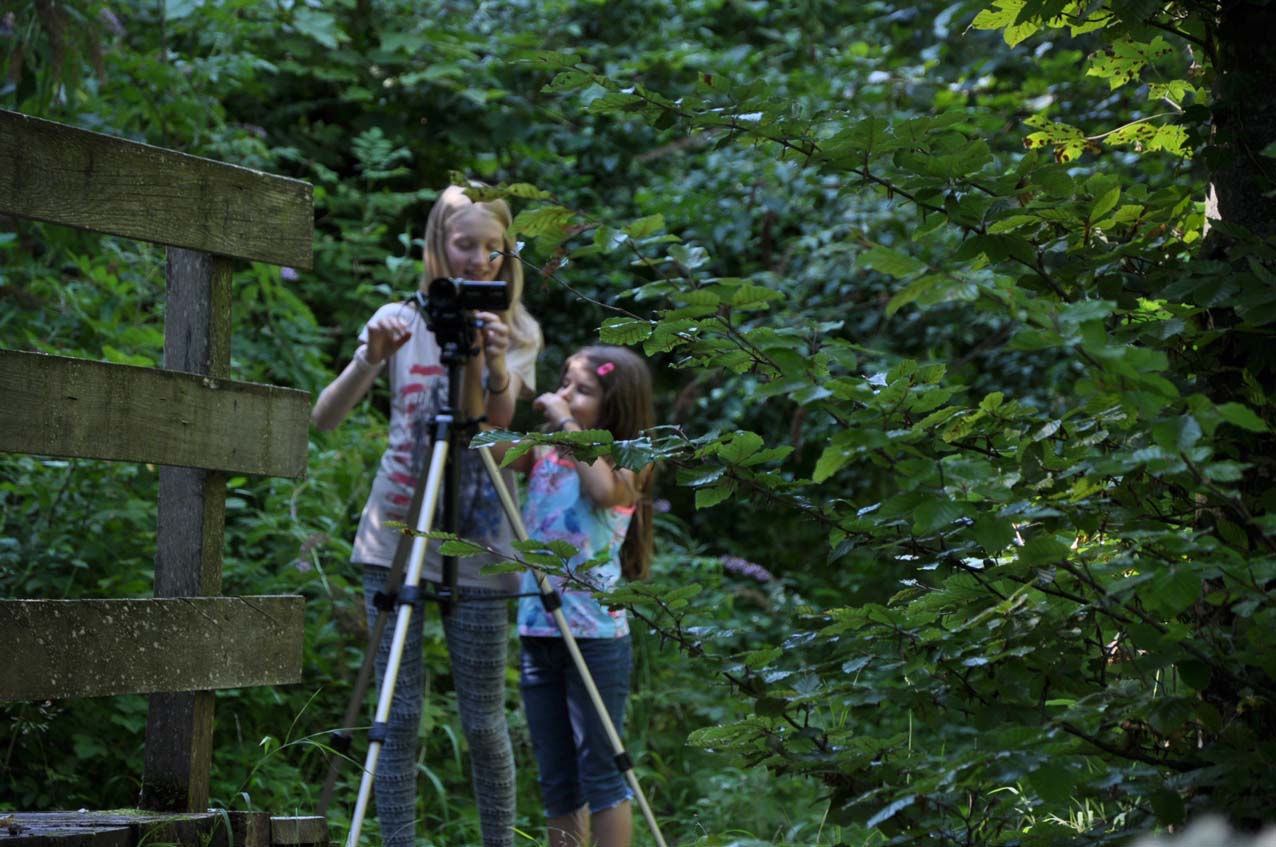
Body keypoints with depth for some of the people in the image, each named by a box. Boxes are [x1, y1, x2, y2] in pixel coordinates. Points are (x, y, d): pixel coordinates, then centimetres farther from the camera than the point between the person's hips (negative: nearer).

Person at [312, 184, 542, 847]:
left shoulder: (517, 332, 4)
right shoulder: (400, 321, 4)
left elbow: (494, 423, -12)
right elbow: (324, 418, -3)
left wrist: (489, 361, -30)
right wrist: (370, 361, -20)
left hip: (478, 546, 0)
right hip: (397, 539, 0)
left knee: (483, 721, 1)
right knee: (400, 715, -1)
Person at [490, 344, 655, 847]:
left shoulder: (625, 465, -5)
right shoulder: (543, 455, 12)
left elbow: (604, 488, -27)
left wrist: (566, 423, -21)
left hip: (595, 636, -6)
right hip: (538, 632, 6)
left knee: (599, 768, -4)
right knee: (556, 778, 10)